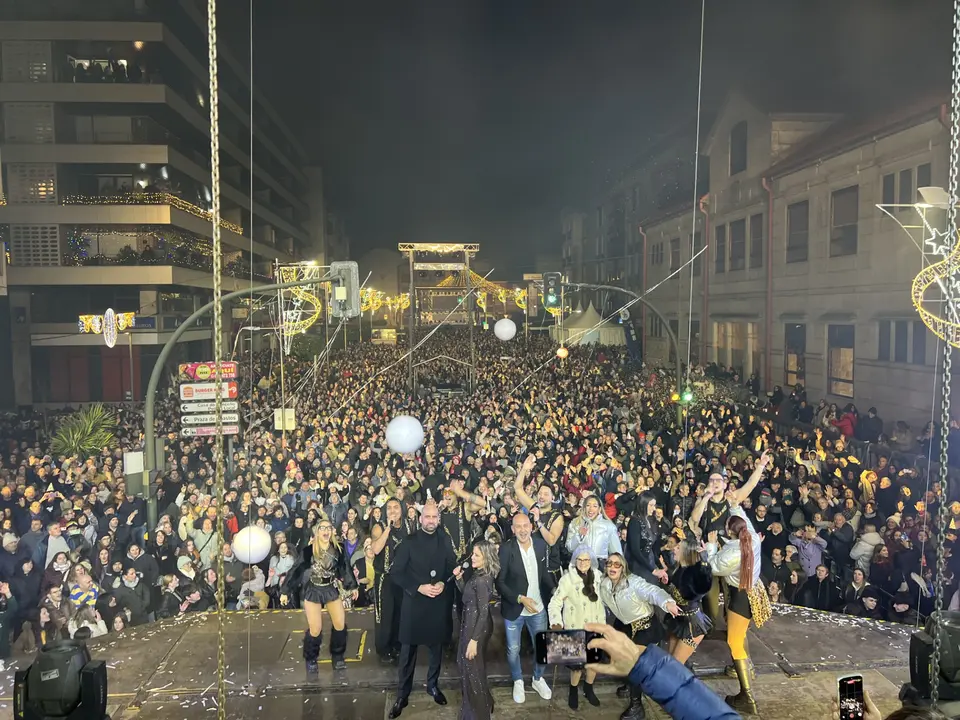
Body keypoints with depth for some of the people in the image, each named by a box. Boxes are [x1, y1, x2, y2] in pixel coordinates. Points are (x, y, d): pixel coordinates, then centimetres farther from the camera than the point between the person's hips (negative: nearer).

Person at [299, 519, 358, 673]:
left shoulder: (338, 549, -7)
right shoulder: (308, 549, -16)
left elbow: (345, 568, 4)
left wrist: (352, 586, 11)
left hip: (332, 589, 3)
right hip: (313, 591, -3)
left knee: (340, 625, 1)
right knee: (315, 629, -3)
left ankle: (337, 656, 24)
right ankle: (311, 659, 23)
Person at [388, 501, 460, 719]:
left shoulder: (445, 540, 0)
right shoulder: (409, 542, -7)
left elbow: (452, 566, 6)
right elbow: (395, 573, -9)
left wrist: (443, 583, -12)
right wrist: (419, 587, -17)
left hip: (437, 601, 3)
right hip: (413, 601, -2)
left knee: (436, 646, 15)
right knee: (408, 649, 4)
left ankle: (433, 685, 34)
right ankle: (402, 695, 16)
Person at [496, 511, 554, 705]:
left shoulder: (541, 545, -7)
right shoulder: (506, 549, -18)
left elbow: (544, 573, 5)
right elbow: (499, 581, -15)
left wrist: (550, 599, 1)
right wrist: (520, 598, -21)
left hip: (538, 607, 3)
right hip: (514, 609, -3)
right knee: (513, 649, 12)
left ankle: (538, 679, 41)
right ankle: (518, 682, 37)